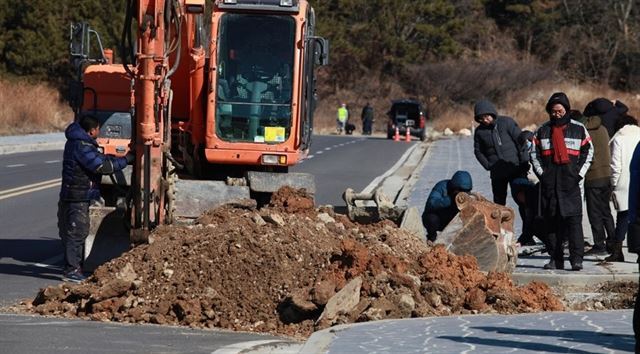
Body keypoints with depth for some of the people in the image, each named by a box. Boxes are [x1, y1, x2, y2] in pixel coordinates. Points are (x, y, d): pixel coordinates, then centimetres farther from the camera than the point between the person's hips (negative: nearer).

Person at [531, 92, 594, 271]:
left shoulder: (579, 129, 6)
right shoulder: (542, 131, 10)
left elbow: (588, 151, 10)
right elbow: (534, 153, 13)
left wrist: (580, 173, 0)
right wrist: (541, 173, 1)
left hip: (570, 182, -2)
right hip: (549, 183, 2)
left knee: (574, 219, -11)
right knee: (552, 221, 3)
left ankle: (577, 258, -13)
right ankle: (555, 259, 8)